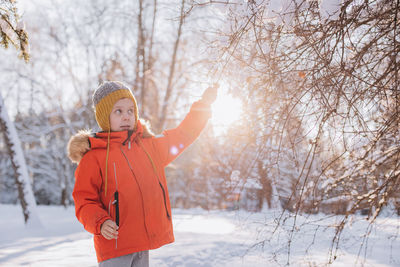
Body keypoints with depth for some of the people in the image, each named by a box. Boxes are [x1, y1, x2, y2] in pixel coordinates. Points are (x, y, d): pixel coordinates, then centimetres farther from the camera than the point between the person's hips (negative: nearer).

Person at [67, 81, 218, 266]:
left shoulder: (149, 146, 12)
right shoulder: (93, 157, -5)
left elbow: (181, 136, 22)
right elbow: (84, 201, -6)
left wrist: (204, 104, 20)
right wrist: (100, 223, -24)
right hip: (115, 243, -5)